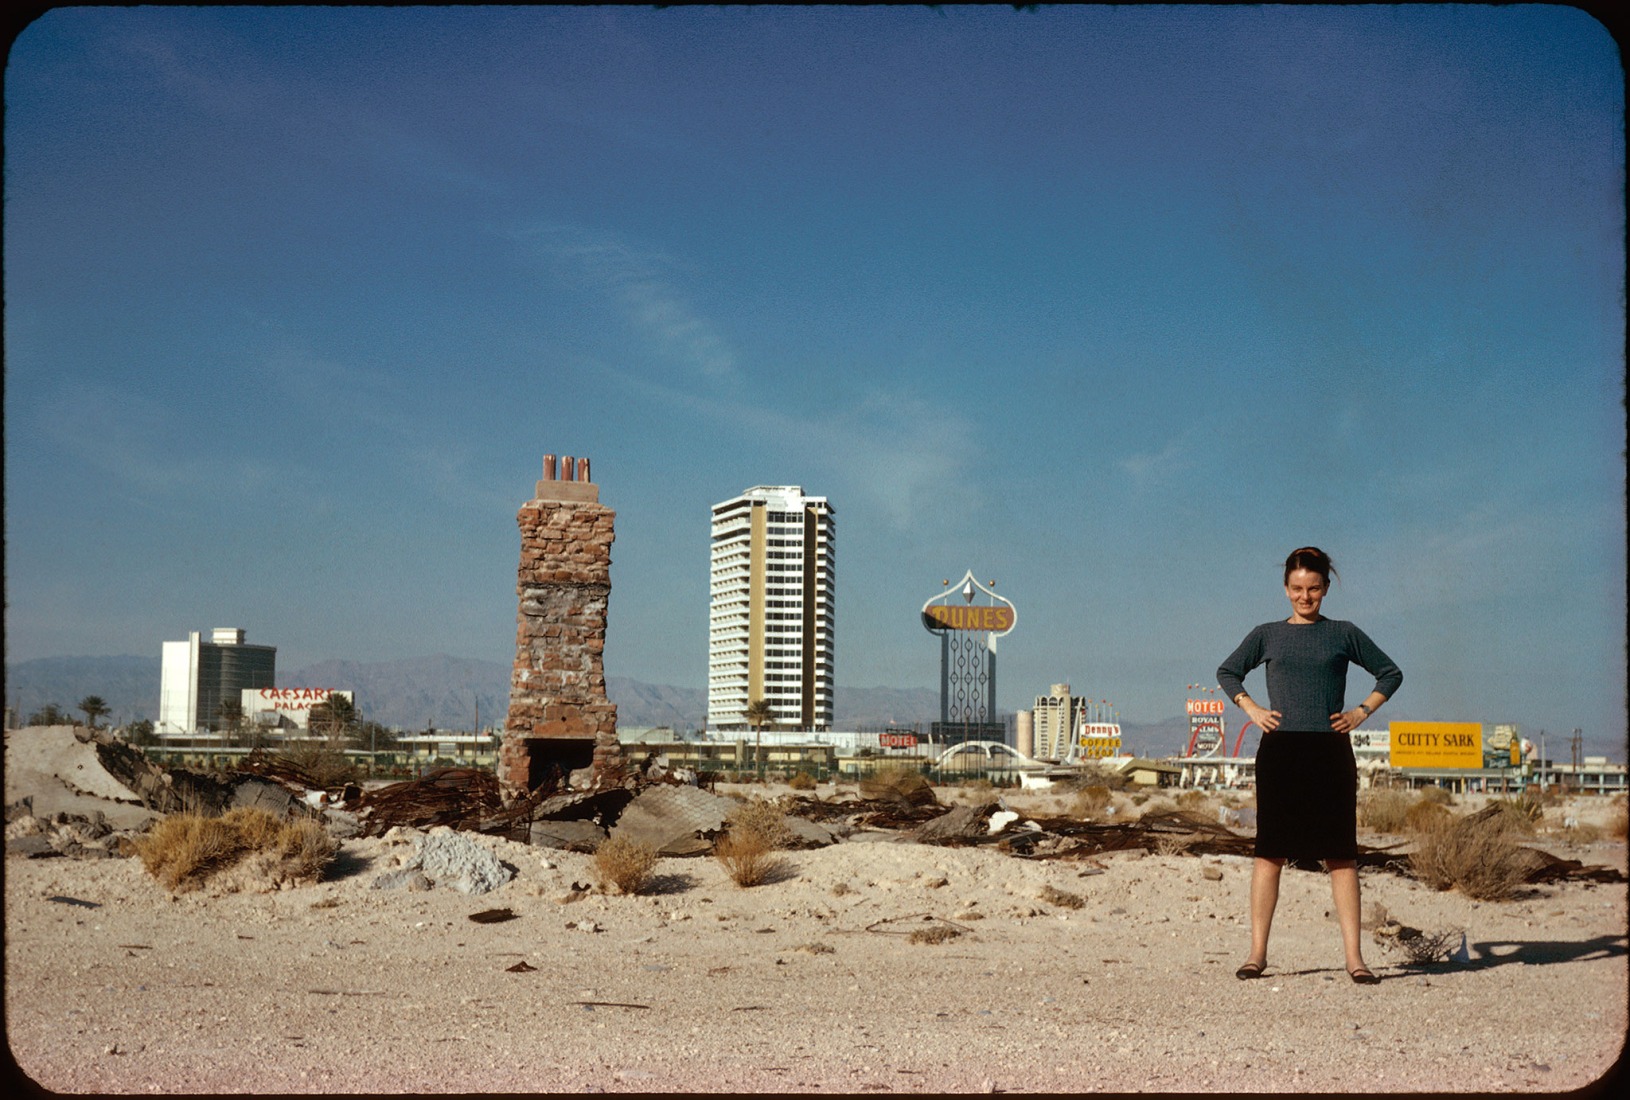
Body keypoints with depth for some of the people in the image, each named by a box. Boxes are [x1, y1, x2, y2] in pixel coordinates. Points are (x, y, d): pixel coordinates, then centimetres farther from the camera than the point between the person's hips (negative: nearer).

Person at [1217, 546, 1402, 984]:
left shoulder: (1344, 634, 9)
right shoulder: (1267, 635, 10)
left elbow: (1390, 673, 18)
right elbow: (1227, 673, 22)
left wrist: (1362, 712, 6)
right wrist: (1251, 709, 7)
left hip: (1331, 752, 0)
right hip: (1280, 751, 0)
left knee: (1340, 854, -2)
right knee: (1271, 851, 0)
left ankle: (1354, 957, -1)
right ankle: (1257, 952, 4)